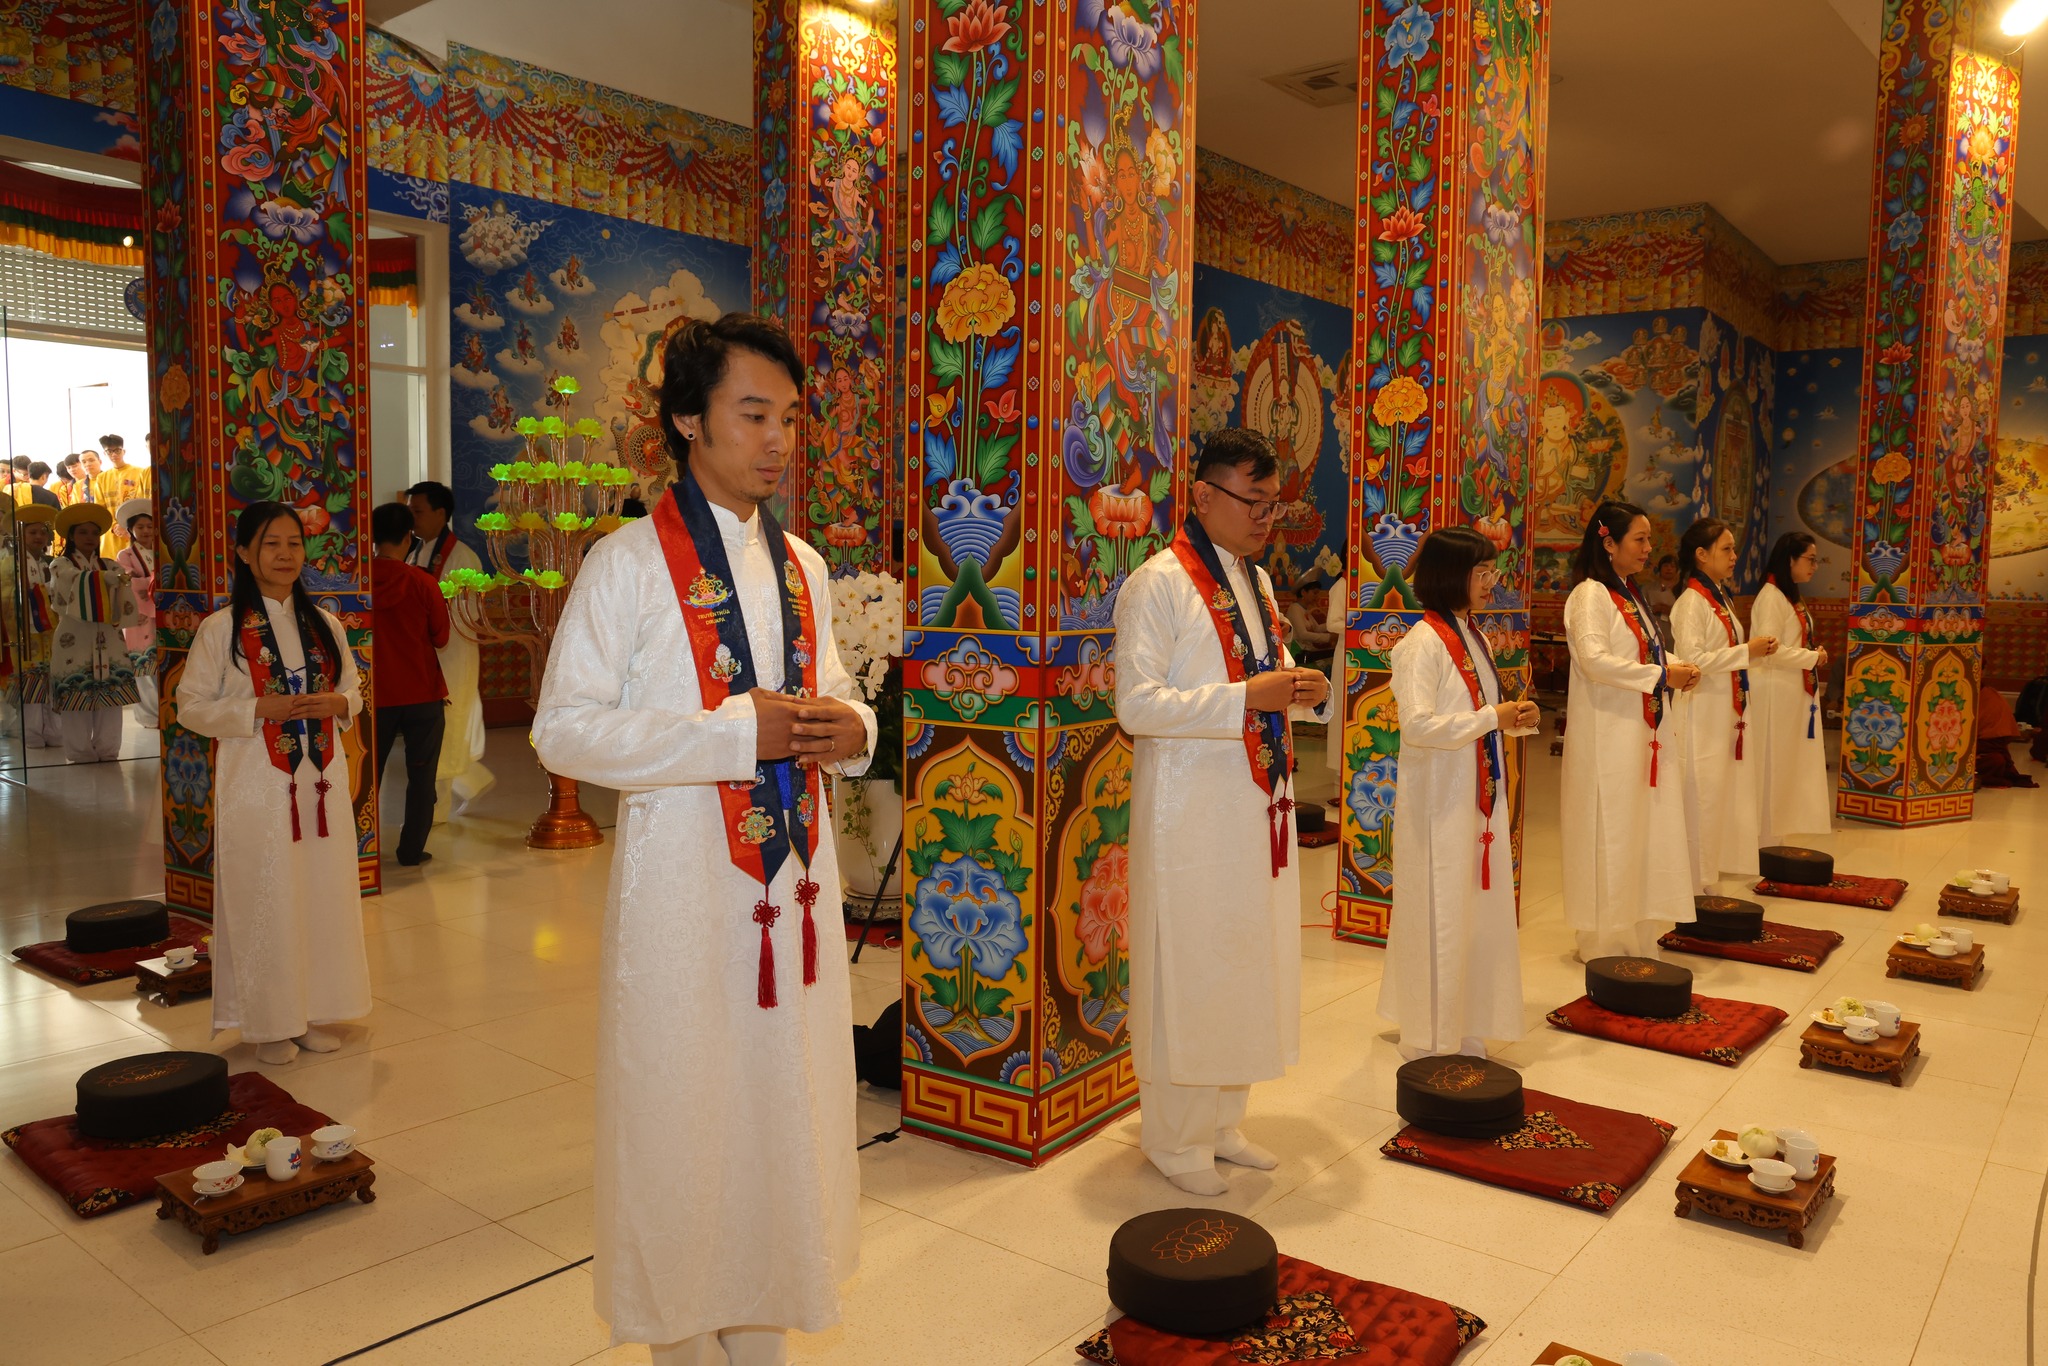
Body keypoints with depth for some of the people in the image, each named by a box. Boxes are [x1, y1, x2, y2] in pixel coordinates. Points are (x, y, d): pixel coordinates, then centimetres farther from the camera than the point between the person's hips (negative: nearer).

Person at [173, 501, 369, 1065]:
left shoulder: (325, 625, 9)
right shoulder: (221, 629, -4)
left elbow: (353, 692, 15)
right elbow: (191, 707, -4)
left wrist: (337, 704, -8)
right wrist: (259, 710, -17)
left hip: (321, 783, 4)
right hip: (256, 785, -4)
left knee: (325, 896, 7)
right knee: (263, 902, 0)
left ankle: (314, 1012, 21)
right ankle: (269, 1023, 14)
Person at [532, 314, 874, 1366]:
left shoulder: (801, 567, 9)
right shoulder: (629, 563, -8)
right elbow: (563, 729, -13)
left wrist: (850, 727, -6)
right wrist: (733, 732, -21)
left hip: (795, 872, 6)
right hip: (683, 881, -5)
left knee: (785, 1104, 14)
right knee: (684, 1122, 6)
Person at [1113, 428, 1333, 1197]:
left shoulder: (1255, 580, 13)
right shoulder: (1159, 584, -13)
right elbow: (1137, 704, -18)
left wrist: (1301, 688, -1)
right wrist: (1245, 699, -24)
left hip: (1257, 804, 8)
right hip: (1190, 809, -8)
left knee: (1248, 960, 14)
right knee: (1188, 968, 1)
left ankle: (1221, 1119, 29)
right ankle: (1173, 1137, 18)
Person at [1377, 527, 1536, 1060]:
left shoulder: (1476, 639, 12)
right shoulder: (1423, 643, -15)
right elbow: (1418, 724, -25)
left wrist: (1516, 720, 2)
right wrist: (1492, 717, -19)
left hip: (1481, 798, 8)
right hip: (1439, 802, -8)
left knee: (1480, 913, 12)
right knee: (1440, 917, 1)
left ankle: (1467, 1032, 26)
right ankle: (1429, 1041, 16)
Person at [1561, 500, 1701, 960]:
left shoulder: (1629, 594, 16)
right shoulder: (1590, 595, -13)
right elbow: (1595, 660, -24)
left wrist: (1678, 667, 0)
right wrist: (1661, 675, -19)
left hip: (1642, 730, 9)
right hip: (1607, 733, -9)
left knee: (1641, 829, 12)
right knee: (1610, 835, -2)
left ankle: (1635, 930, 22)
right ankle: (1604, 939, 9)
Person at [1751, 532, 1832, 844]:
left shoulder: (1790, 597, 16)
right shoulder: (1771, 596, -14)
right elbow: (1769, 649, -22)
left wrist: (1814, 656, 5)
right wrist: (1813, 657, -12)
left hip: (1796, 692, 10)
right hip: (1776, 692, -10)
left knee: (1791, 767, 12)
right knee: (1772, 770, -3)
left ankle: (1777, 839, 19)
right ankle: (1766, 843, 4)